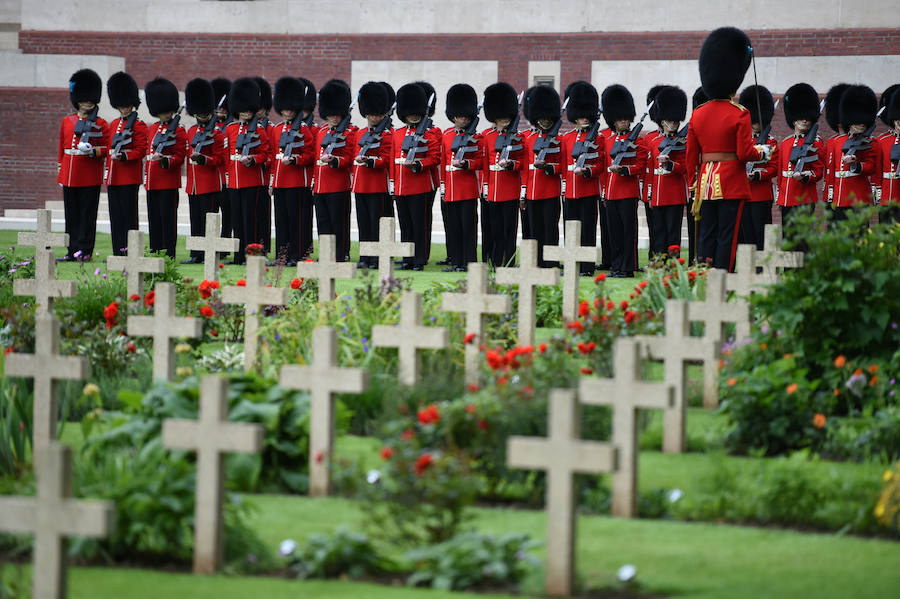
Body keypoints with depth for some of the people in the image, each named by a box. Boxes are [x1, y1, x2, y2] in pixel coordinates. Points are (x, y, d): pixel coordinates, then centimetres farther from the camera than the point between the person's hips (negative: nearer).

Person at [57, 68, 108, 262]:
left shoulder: (100, 124, 1)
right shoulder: (67, 122, 13)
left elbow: (107, 148, 0)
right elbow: (62, 148, 18)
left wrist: (93, 151, -19)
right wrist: (60, 172, 15)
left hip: (90, 176, -4)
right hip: (69, 176, 4)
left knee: (87, 214, -2)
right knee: (71, 215, 6)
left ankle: (85, 251, 1)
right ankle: (72, 251, 11)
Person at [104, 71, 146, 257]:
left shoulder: (139, 125, -4)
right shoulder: (114, 124, 18)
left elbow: (141, 150, -9)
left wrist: (124, 156, -23)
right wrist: (107, 175, 18)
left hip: (129, 178, -7)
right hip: (114, 177, 7)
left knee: (128, 214, -7)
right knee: (115, 216, 6)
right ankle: (118, 251, 9)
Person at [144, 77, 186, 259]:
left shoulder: (178, 130, -4)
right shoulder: (152, 128, 16)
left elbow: (180, 157, -8)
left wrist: (164, 160, -24)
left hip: (169, 183, -7)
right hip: (153, 183, 7)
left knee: (168, 219, -6)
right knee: (154, 220, 8)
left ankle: (169, 255, -4)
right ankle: (155, 252, 13)